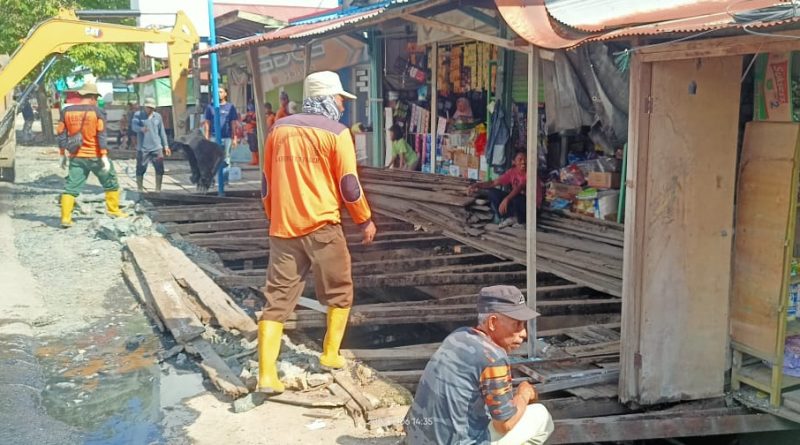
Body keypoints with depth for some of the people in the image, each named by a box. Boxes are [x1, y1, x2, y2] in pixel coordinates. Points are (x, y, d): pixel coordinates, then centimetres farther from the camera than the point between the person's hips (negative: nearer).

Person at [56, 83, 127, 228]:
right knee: (111, 183, 16)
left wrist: (63, 154, 13)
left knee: (71, 187, 5)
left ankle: (65, 217, -2)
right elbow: (101, 135, -12)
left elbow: (61, 134, 6)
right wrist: (104, 156, -12)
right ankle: (114, 211, 21)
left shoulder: (67, 112, 4)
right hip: (95, 156, -3)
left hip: (76, 157, 3)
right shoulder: (97, 111, -7)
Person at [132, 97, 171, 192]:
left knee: (160, 169, 1)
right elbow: (134, 127, -15)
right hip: (143, 149, -3)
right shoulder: (138, 115, 1)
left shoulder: (158, 116, 11)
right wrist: (141, 129, -38)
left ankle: (158, 189, 13)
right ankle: (139, 190, 11)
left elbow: (162, 132, 16)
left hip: (156, 148, 3)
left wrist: (166, 145, 14)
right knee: (140, 170, -1)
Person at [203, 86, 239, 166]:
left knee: (226, 158, 4)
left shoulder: (230, 107, 7)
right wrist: (206, 137, 2)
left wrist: (234, 138, 2)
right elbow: (207, 123, 8)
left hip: (227, 137, 0)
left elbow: (233, 124, 7)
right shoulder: (210, 107, 8)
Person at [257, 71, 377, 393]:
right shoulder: (336, 132, -4)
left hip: (283, 227, 4)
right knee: (339, 292, 17)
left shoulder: (279, 128, 11)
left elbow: (267, 182, 15)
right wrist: (365, 221, 7)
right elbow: (349, 184, -6)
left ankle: (266, 374, -2)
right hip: (321, 225, -4)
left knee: (277, 299, 4)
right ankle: (331, 354, 21)